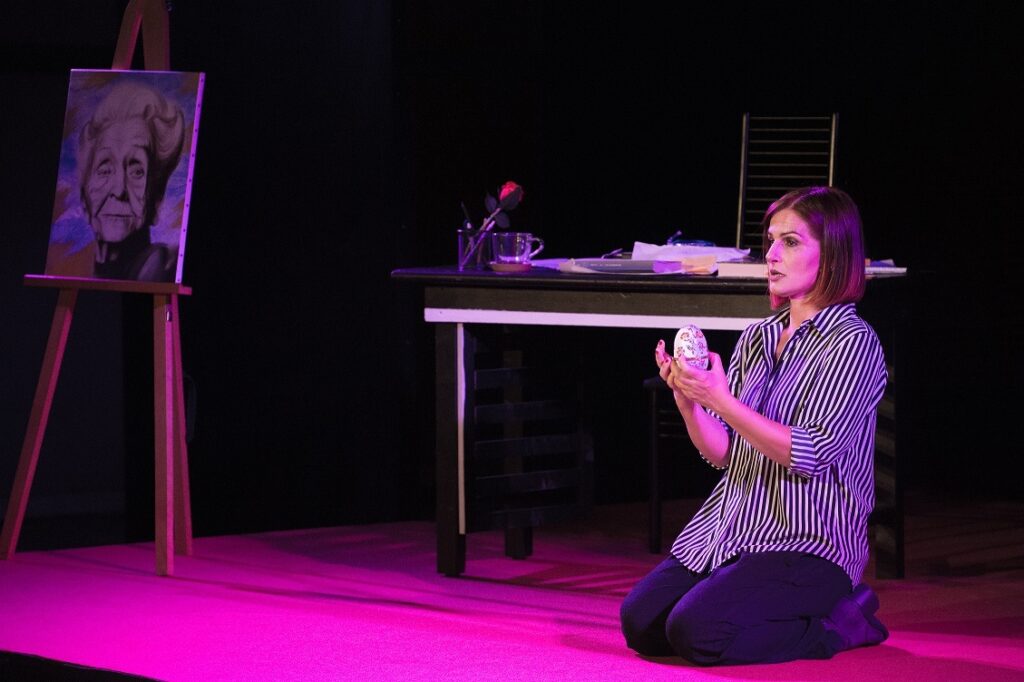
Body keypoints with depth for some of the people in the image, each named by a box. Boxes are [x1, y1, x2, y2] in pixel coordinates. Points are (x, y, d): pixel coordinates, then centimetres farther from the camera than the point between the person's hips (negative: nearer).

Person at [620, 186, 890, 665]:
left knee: (696, 631, -25)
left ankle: (837, 622, -3)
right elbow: (722, 454, 11)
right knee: (640, 621, -10)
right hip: (730, 530, 7)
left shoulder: (853, 344, -8)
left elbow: (811, 455, -18)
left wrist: (720, 400, -21)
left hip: (807, 541, -7)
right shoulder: (757, 338, 13)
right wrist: (687, 400, -8)